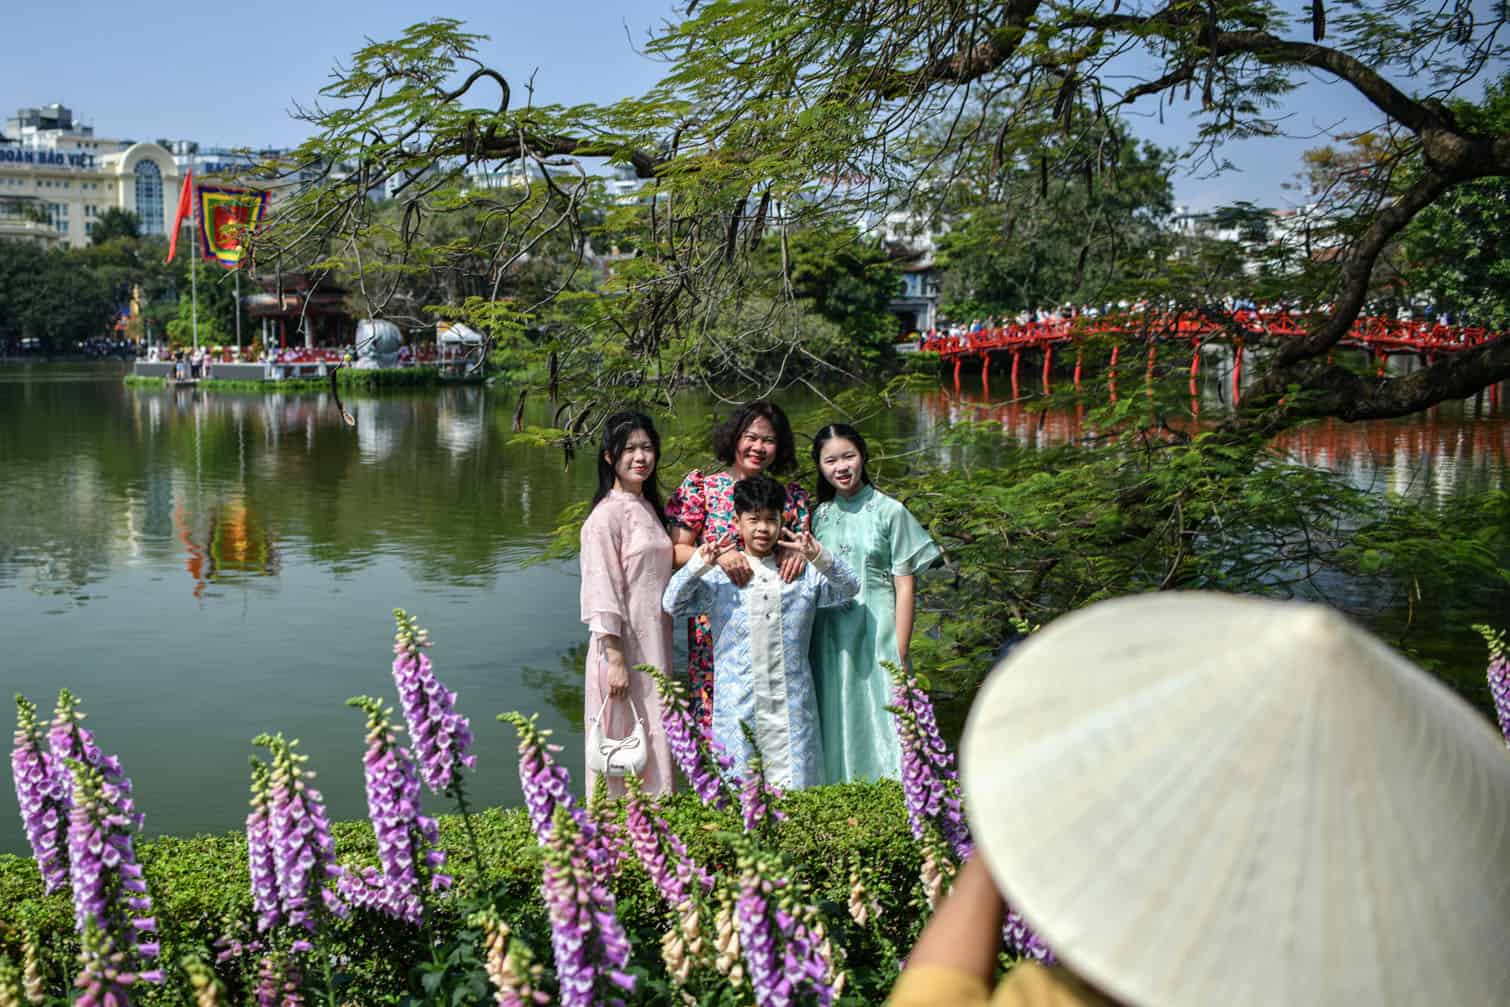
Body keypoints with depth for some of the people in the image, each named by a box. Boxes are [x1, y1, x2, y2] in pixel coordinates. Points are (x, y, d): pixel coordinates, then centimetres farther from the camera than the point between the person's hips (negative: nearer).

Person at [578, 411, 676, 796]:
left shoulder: (648, 508, 13)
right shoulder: (607, 514, -13)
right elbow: (602, 591, -17)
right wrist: (615, 659, -20)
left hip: (654, 645, 8)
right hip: (623, 647, -8)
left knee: (653, 744, 13)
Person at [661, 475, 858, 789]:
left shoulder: (803, 572, 12)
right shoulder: (720, 576, 6)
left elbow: (849, 588, 4)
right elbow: (673, 603, 0)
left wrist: (819, 557, -12)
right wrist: (698, 566, -15)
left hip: (792, 704, 1)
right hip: (739, 705, -1)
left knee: (796, 790, 2)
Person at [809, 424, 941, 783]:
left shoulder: (889, 512, -2)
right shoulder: (819, 515, 8)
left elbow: (905, 588, -3)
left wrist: (899, 655, -8)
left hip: (876, 635, -3)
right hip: (830, 641, 3)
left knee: (881, 724, -4)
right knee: (837, 725, 6)